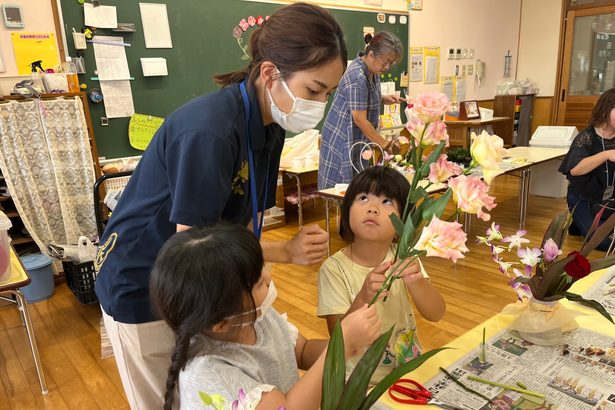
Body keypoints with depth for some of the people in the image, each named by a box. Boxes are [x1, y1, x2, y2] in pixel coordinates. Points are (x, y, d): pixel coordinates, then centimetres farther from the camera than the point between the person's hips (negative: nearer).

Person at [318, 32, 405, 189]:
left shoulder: (372, 70, 5)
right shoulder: (357, 78, -24)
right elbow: (360, 119, -24)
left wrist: (384, 99, 4)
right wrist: (385, 145, -20)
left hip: (359, 139, 9)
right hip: (344, 140, -9)